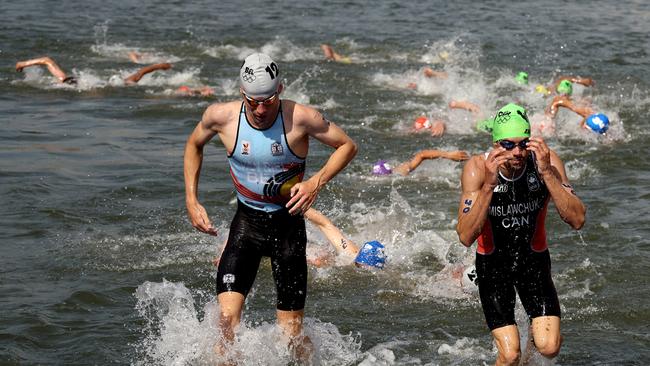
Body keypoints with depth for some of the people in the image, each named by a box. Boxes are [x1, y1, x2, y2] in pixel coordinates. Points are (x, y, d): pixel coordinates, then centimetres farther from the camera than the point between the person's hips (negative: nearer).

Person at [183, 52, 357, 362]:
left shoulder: (300, 118, -18)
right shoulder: (221, 116, -12)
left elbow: (347, 146, -5)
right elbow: (194, 145, 10)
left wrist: (317, 182, -20)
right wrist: (191, 201, 2)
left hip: (289, 223, -1)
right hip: (247, 221, 1)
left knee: (291, 334, 2)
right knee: (227, 319, -18)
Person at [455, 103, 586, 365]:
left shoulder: (546, 161, -18)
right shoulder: (478, 168, -21)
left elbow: (577, 221, -25)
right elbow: (466, 237, -29)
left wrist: (547, 173, -34)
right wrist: (489, 184, -39)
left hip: (534, 260, 1)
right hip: (492, 263, -1)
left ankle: (537, 329, 22)